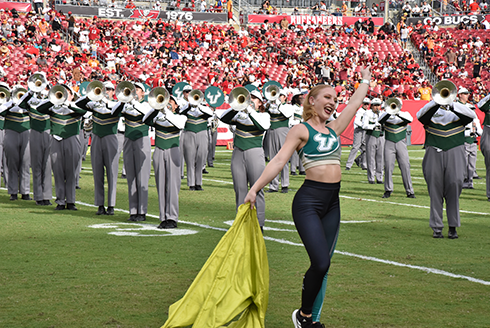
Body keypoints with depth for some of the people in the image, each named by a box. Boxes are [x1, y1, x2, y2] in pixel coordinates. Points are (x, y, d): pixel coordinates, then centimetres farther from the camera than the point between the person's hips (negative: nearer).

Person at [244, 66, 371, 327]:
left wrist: (365, 81, 41)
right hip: (309, 200, -7)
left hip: (332, 202, 7)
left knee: (323, 265, 6)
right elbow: (279, 160, -8)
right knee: (320, 262, -16)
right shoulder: (301, 130, -1)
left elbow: (355, 104, 29)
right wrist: (255, 189, -15)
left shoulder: (333, 129, 16)